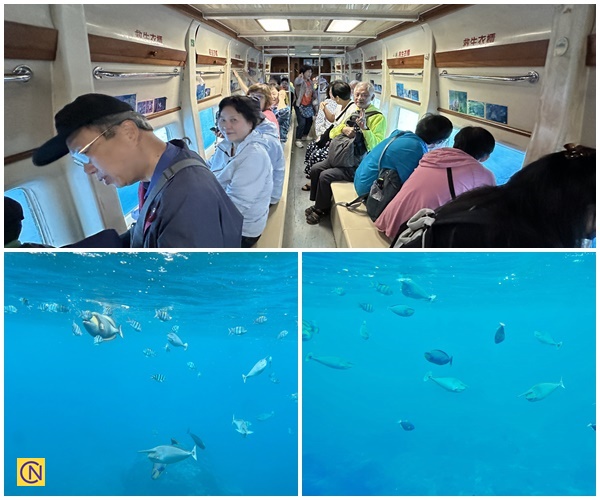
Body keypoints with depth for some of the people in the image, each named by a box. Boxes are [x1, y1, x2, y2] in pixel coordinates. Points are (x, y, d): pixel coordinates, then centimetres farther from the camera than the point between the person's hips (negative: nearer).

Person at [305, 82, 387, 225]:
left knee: (325, 176, -20)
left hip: (358, 164, -8)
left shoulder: (378, 118, -10)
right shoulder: (352, 111, 12)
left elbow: (377, 147, -21)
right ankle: (317, 203, 14)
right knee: (315, 169, -2)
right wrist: (343, 128, -11)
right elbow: (332, 133, 11)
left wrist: (364, 128, -30)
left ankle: (320, 210, 0)